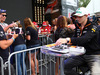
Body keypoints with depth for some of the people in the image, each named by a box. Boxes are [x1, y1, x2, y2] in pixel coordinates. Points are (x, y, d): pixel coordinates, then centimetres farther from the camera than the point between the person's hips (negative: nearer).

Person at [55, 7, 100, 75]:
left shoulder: (93, 26, -13)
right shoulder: (77, 26, 8)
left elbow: (85, 39, -31)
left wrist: (67, 40, -45)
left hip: (93, 55, -6)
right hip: (81, 54, 6)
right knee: (64, 66, -13)